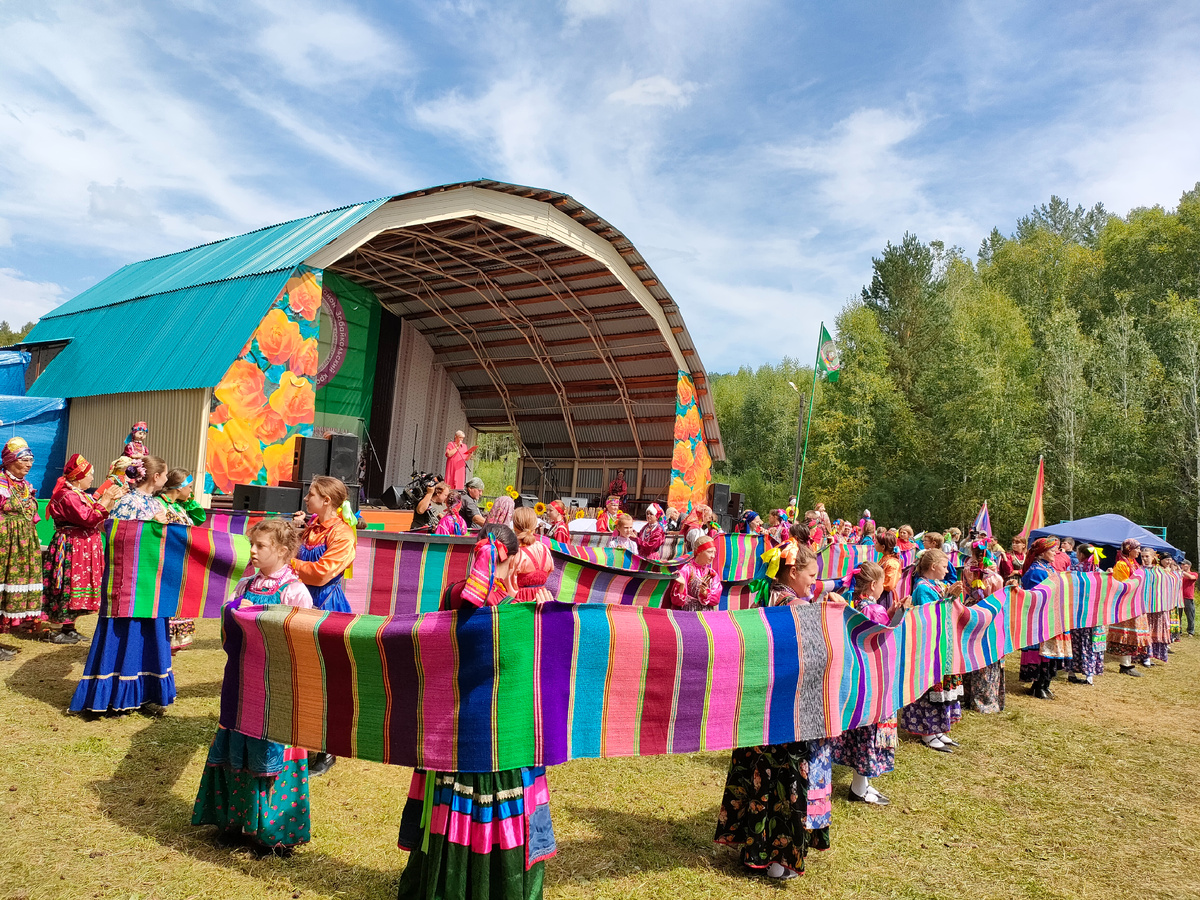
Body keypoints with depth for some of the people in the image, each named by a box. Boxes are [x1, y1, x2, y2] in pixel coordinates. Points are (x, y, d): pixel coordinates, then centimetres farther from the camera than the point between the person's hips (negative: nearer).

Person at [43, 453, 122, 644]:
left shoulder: (80, 494, 16)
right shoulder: (68, 496, -16)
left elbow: (101, 518, 18)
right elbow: (89, 519, -24)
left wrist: (113, 499, 9)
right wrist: (105, 499, -19)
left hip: (84, 548, 10)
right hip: (72, 548, -10)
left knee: (76, 589, 12)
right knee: (70, 586, -6)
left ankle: (69, 629, 19)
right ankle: (63, 631, 0)